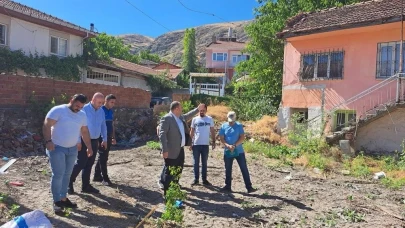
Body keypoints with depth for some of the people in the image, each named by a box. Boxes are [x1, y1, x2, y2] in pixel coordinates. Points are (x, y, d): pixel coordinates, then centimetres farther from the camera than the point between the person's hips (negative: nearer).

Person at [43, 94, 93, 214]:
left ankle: (63, 198, 24)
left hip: (72, 149, 6)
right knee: (58, 174, -6)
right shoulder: (58, 110, -11)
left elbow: (85, 132, 14)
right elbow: (46, 125, -15)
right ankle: (56, 201, 7)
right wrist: (48, 141, -27)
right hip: (57, 148, -6)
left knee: (67, 175, 12)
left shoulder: (82, 115, 7)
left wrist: (89, 147, 11)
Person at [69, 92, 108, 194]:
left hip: (94, 141, 6)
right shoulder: (84, 109, -15)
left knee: (89, 164, 11)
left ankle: (86, 186, 19)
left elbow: (103, 125, 13)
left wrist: (104, 139, 13)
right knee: (80, 163, -5)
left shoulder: (101, 111, 5)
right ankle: (69, 182, 14)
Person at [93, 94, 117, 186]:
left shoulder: (111, 111, 11)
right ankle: (105, 178, 3)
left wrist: (113, 137, 17)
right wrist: (97, 138, -17)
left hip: (109, 137, 8)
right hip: (101, 137, -8)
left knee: (103, 157, 13)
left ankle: (97, 176, 23)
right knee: (103, 157, -3)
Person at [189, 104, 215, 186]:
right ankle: (196, 179, 16)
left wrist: (213, 142, -2)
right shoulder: (195, 119, 2)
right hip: (196, 144, 0)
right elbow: (192, 131, 6)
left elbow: (212, 131, 6)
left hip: (205, 145, 0)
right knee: (196, 163, 7)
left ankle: (204, 179, 18)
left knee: (204, 163, 9)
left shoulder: (210, 119, 2)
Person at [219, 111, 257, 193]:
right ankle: (228, 186, 25)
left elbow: (242, 138, -7)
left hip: (239, 151, -2)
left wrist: (234, 145, -19)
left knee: (244, 169, -1)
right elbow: (221, 138, -1)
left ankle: (249, 187, 3)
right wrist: (228, 145, -17)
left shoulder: (239, 126, -3)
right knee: (228, 170, 11)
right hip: (228, 152, 2)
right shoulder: (224, 126, 1)